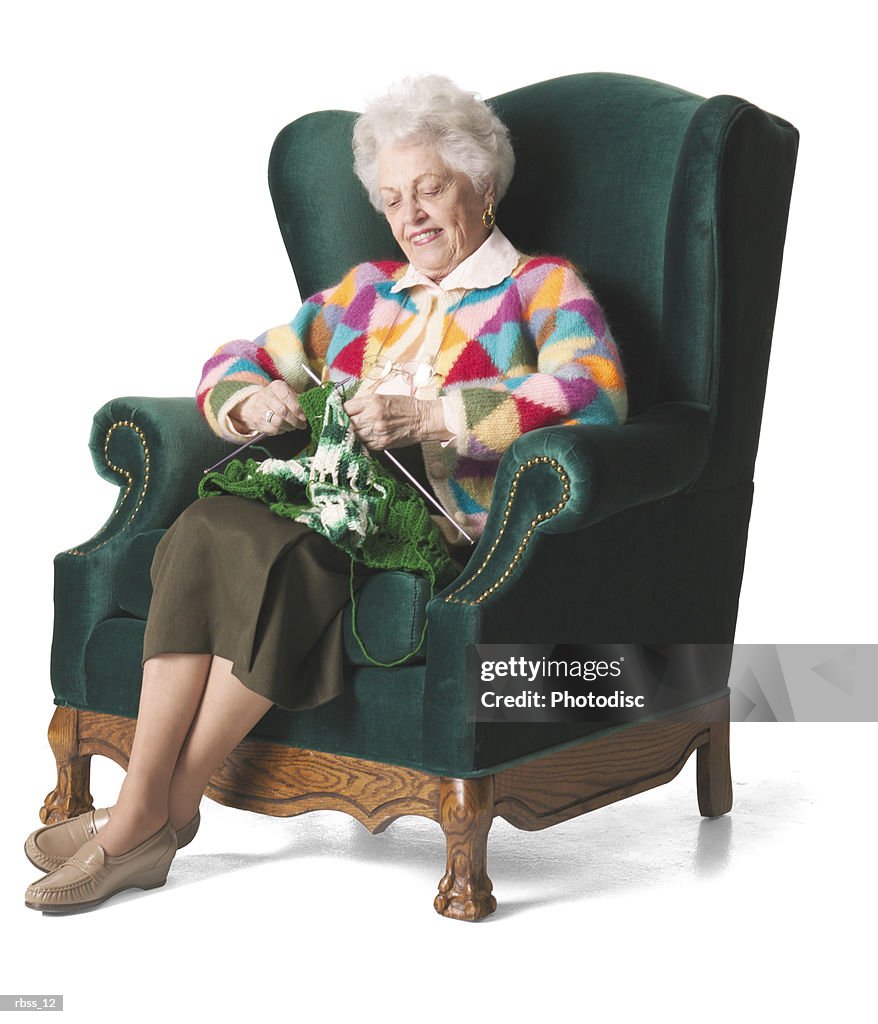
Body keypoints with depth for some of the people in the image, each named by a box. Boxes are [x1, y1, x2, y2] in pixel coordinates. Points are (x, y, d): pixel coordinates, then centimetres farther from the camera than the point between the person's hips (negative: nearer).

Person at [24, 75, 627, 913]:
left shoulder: (545, 287, 9)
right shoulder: (366, 289, 25)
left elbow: (594, 395, -12)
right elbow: (232, 365, 25)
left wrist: (425, 414, -21)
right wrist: (254, 402, -1)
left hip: (447, 529, -5)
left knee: (267, 553, -32)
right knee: (205, 529, -28)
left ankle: (163, 815, -19)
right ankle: (139, 811, -28)